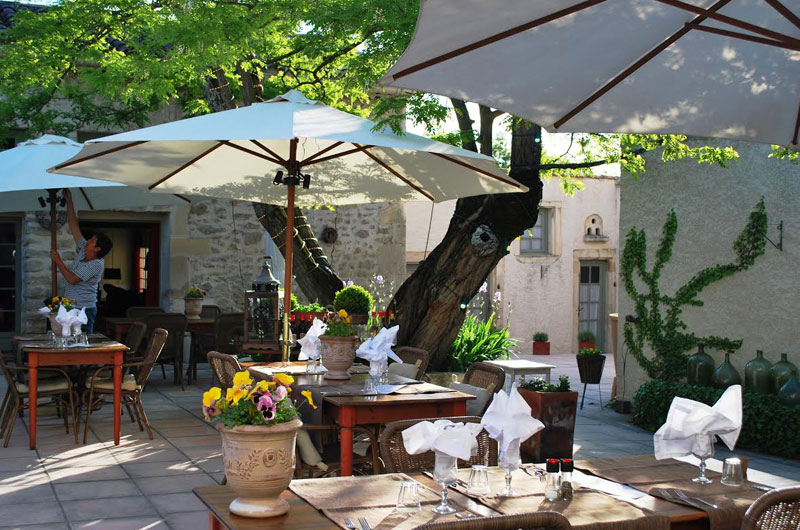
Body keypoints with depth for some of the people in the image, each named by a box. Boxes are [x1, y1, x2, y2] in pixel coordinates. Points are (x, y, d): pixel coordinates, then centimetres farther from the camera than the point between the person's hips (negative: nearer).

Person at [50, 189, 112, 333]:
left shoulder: (97, 264, -15)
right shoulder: (83, 251, 8)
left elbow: (72, 279, -19)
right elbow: (74, 226, 11)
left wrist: (58, 260, -11)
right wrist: (69, 200, 10)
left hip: (85, 309, -8)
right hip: (71, 307, 8)